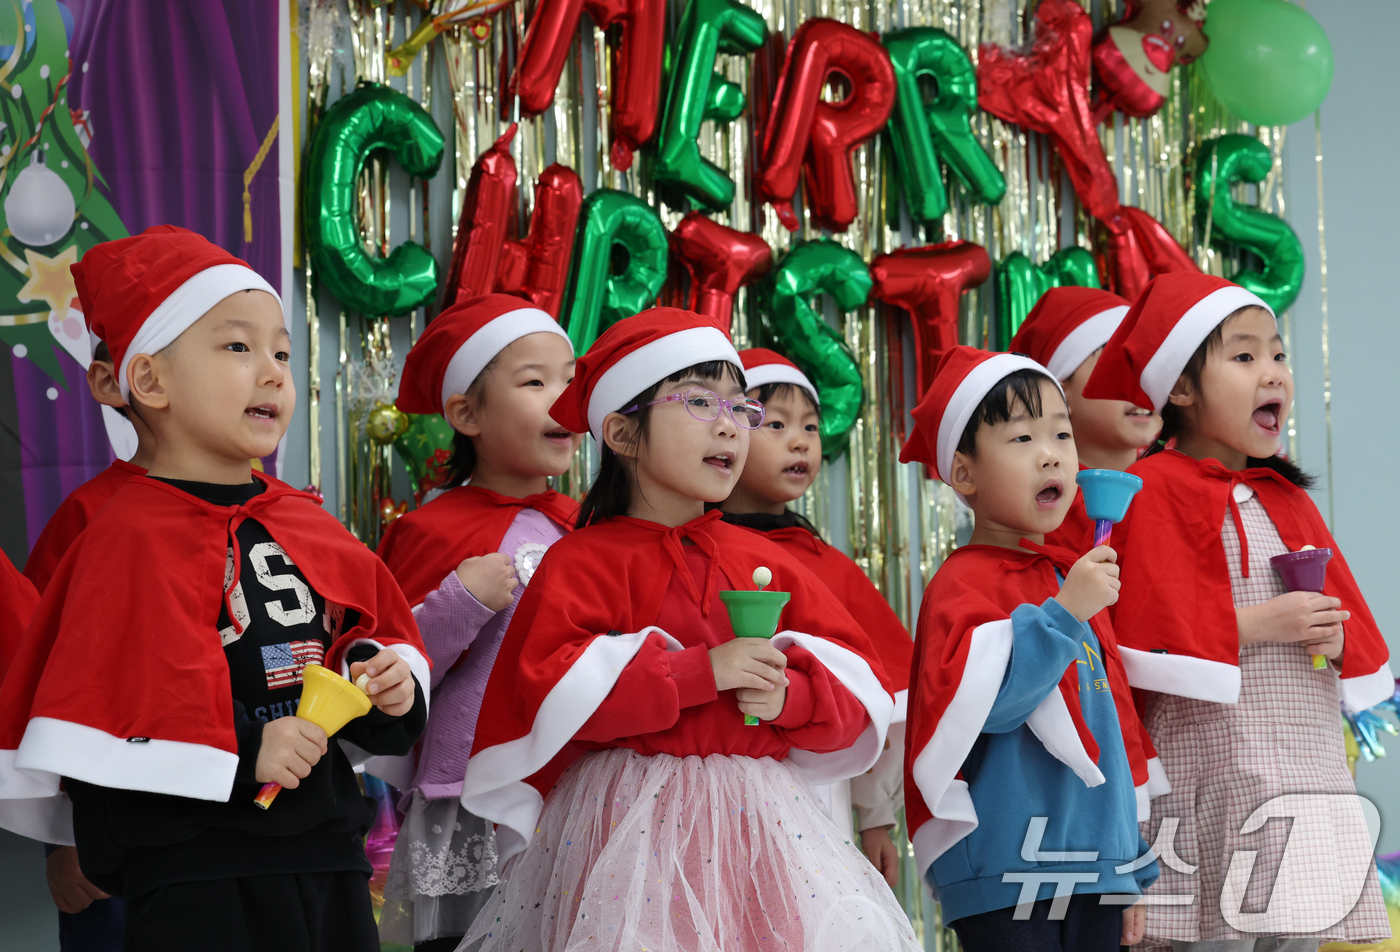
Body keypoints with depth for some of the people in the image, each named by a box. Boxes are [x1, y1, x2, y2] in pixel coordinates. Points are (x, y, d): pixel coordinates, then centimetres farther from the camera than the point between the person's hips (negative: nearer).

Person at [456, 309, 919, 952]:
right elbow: (550, 687, -17)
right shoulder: (585, 560, -2)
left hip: (761, 820, 5)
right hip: (631, 822, -4)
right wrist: (702, 670, -19)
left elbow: (859, 687, 13)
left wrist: (789, 693, -11)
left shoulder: (765, 562, 13)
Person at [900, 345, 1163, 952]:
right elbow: (985, 704, -23)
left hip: (1098, 872, 7)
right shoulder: (962, 584, -7)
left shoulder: (1078, 580, 18)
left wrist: (1133, 869, 23)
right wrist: (1061, 614, -23)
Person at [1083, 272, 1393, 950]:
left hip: (1307, 763, 7)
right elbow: (1151, 628, -13)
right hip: (1213, 770, -7)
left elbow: (1342, 611, 21)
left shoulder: (1286, 497, 19)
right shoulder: (1157, 490, -4)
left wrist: (1337, 636, -1)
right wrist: (1258, 623, -16)